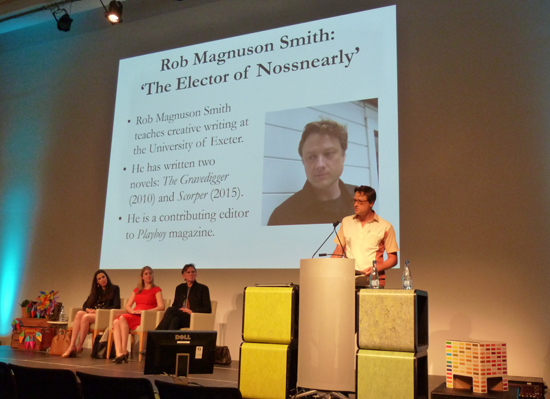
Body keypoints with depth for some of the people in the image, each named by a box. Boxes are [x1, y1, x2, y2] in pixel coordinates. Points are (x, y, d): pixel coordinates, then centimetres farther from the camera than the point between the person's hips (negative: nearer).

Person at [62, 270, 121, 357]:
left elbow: (116, 306, -4)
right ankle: (72, 346, -35)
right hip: (92, 313, 5)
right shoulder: (96, 291, 24)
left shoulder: (114, 289, 8)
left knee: (86, 317, -32)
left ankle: (79, 347, -26)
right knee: (79, 313, -27)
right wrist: (88, 309, -5)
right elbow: (85, 304, 19)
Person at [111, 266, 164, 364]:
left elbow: (161, 307, -4)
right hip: (134, 316, 5)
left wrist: (144, 311, -13)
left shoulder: (156, 289, 9)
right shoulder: (137, 290, 25)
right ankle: (119, 353, -37)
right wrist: (132, 311, -4)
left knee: (123, 318, -30)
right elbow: (127, 306, 19)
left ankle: (124, 351, -29)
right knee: (116, 322, -26)